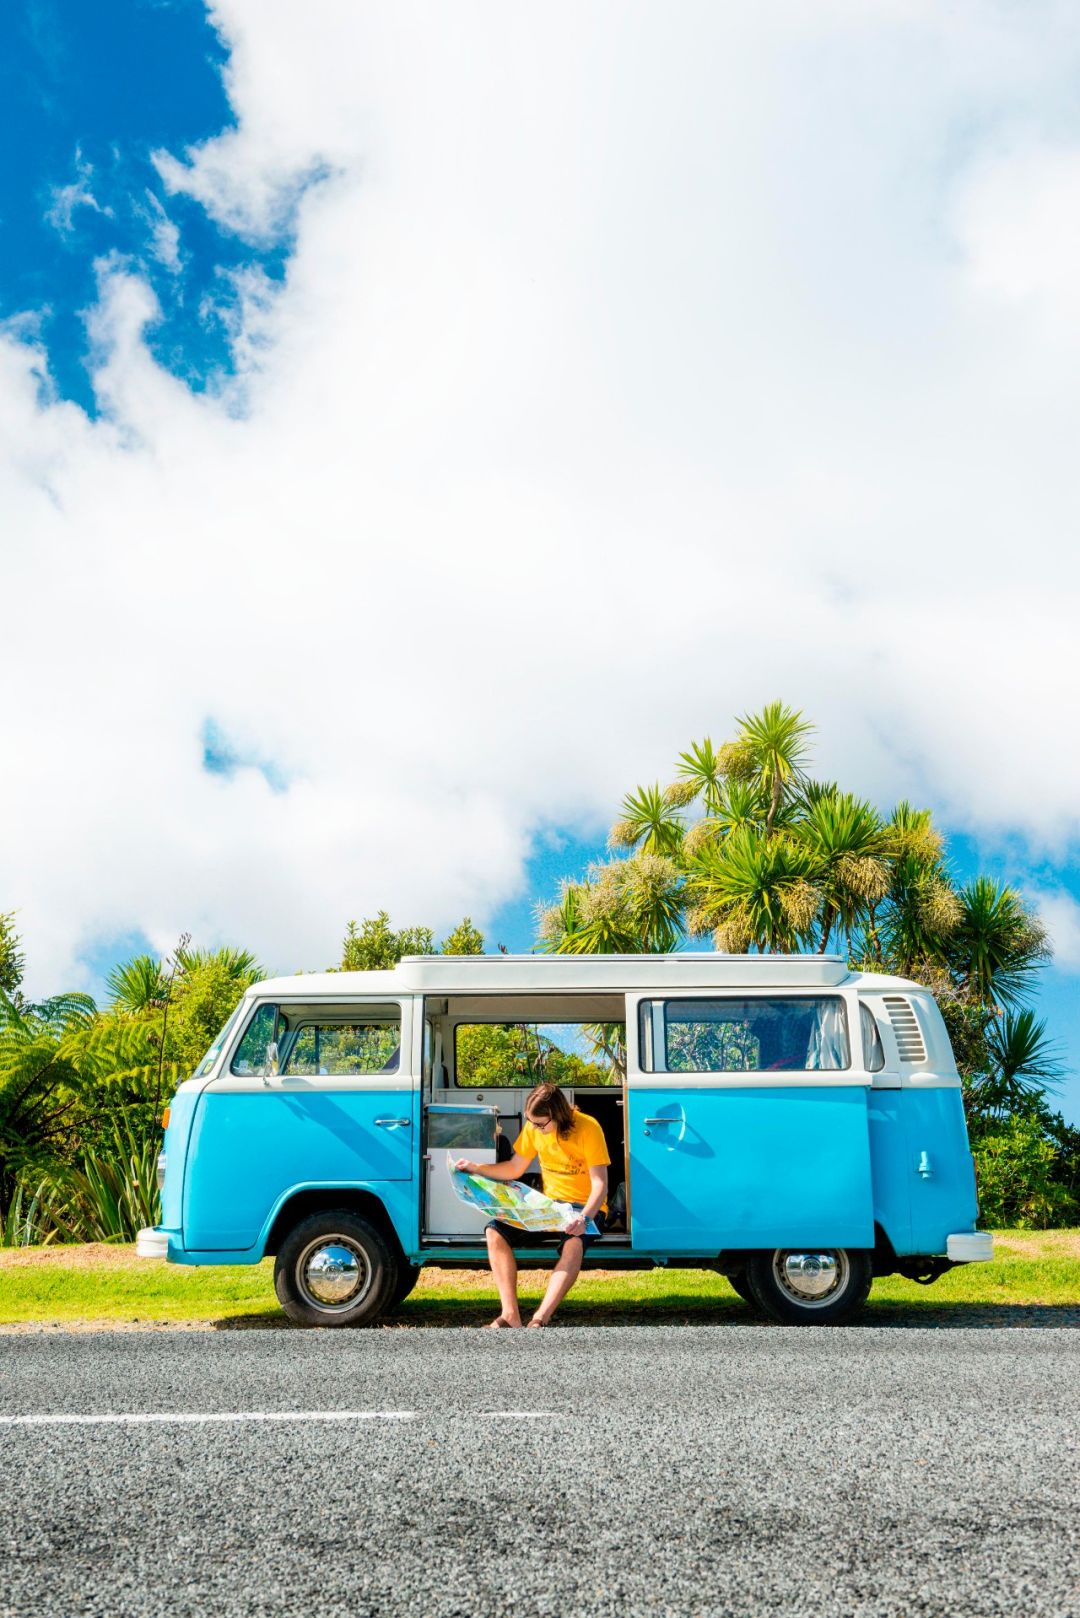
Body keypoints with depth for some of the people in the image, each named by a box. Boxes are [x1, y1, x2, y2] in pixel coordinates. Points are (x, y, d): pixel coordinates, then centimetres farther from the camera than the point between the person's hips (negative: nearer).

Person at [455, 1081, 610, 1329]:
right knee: (495, 1231, -18)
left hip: (586, 1207, -5)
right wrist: (476, 1168, -1)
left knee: (574, 1242, -39)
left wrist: (584, 1218, -36)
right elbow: (514, 1169, 13)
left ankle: (540, 1319, -42)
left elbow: (600, 1183, -19)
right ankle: (510, 1315, -25)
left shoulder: (587, 1128, -16)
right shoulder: (533, 1127, 0)